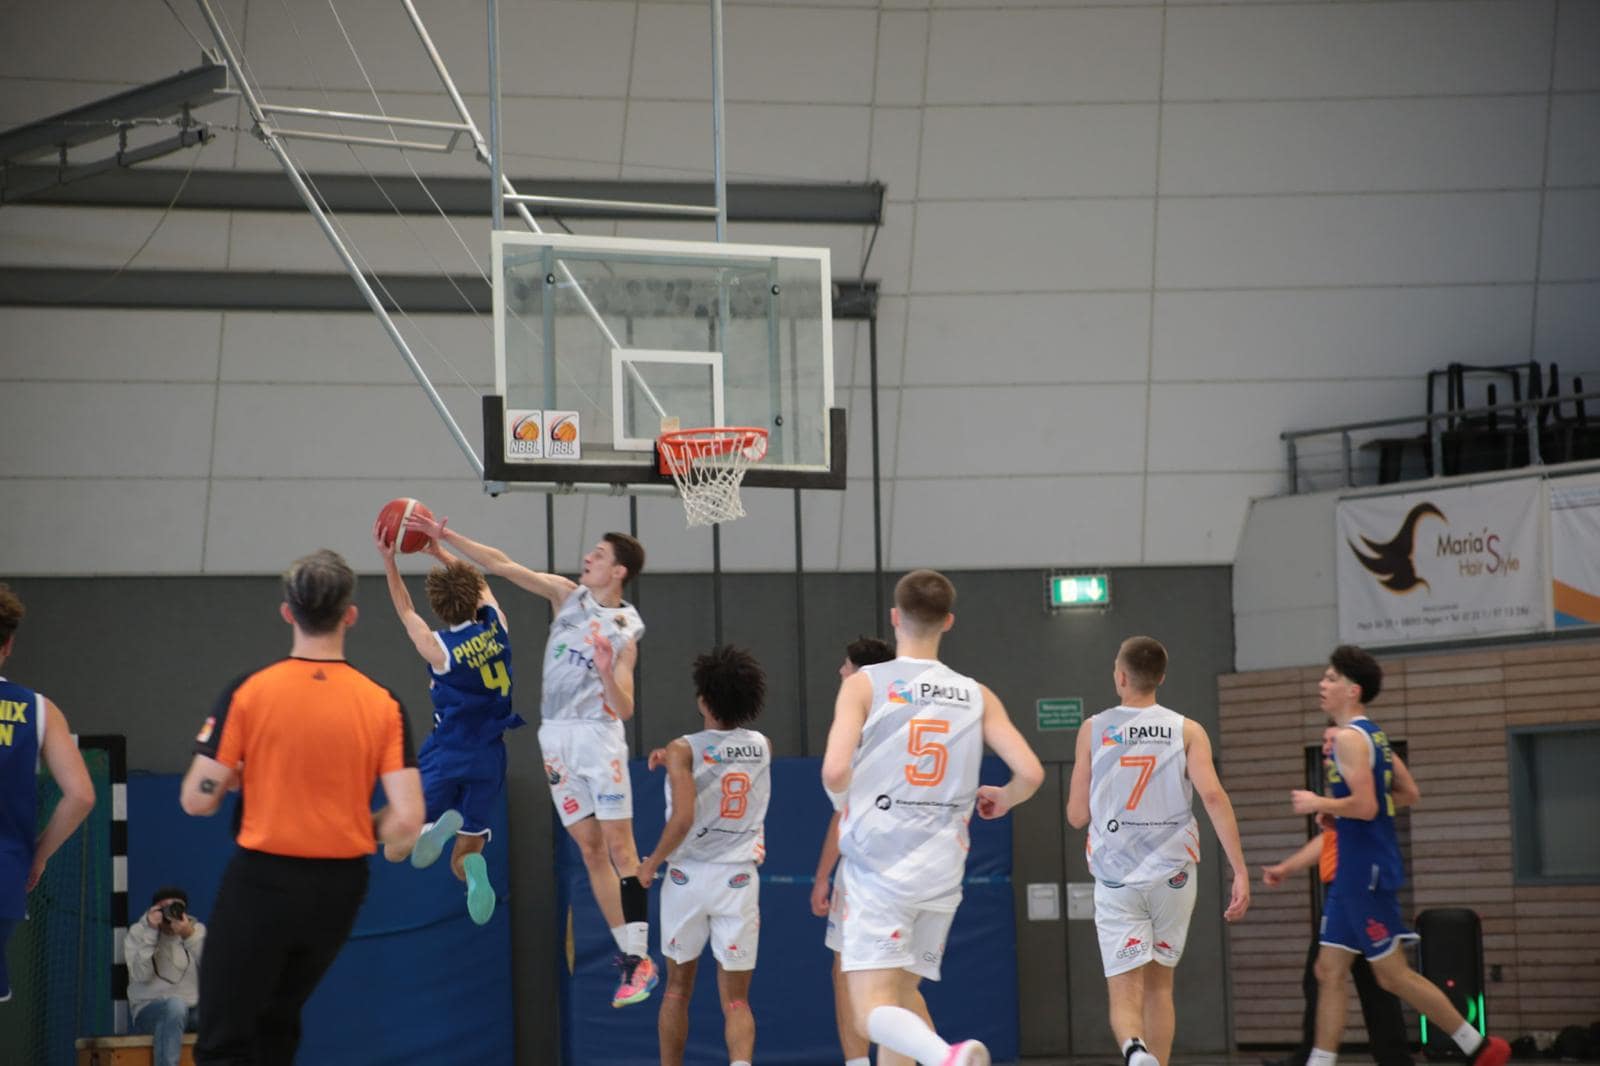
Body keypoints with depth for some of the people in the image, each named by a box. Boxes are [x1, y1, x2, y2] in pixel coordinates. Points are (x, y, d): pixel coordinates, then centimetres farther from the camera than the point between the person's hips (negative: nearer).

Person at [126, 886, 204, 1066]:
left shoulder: (197, 930, 9)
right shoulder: (138, 933, 2)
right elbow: (141, 975, -15)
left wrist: (189, 937, -21)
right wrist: (151, 932, -19)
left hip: (194, 1010, 3)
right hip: (150, 1009, -3)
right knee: (175, 1005, -38)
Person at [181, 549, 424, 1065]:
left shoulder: (246, 693, -11)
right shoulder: (383, 705, -6)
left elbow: (197, 800, -10)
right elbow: (407, 819, -12)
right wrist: (361, 832, 9)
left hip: (261, 882, -3)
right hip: (338, 888, 3)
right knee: (277, 1021, 24)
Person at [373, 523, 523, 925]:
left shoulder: (439, 649, -13)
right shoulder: (496, 625, -5)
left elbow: (405, 612, 5)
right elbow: (481, 583, 15)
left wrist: (388, 560, 5)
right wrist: (439, 551, 17)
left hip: (446, 757, -4)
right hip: (489, 759, 4)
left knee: (394, 851, 3)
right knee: (462, 863, 11)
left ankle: (437, 828, -31)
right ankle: (474, 866, -29)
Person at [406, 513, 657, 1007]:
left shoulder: (625, 632, -4)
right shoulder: (567, 594, 6)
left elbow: (625, 710, -7)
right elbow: (503, 565, 4)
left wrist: (607, 675, -25)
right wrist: (445, 537, -3)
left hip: (599, 734, -4)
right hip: (556, 736, 5)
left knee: (618, 843, -9)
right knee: (589, 847, 3)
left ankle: (640, 960, -11)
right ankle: (625, 954, 6)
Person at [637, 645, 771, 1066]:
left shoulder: (684, 750, -9)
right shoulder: (762, 748, 5)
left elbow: (682, 819, -19)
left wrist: (652, 863, -6)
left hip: (688, 875, -2)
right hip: (739, 878, 2)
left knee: (678, 988, 18)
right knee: (736, 1000, 1)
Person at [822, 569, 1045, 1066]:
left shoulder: (864, 685, -4)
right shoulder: (977, 696, 5)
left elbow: (835, 770, -16)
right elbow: (1030, 772, -3)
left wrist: (843, 802, 7)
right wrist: (1002, 799, 20)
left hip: (877, 865, -4)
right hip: (942, 870, 4)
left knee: (872, 1009, -8)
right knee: (901, 991, 23)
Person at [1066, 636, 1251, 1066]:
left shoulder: (1093, 730, 1)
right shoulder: (1187, 731, 1)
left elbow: (1077, 815, 3)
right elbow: (1213, 795, -13)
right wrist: (1240, 871, -13)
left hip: (1116, 877, -1)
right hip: (1173, 875, 1)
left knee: (1124, 994, -5)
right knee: (1159, 986, 19)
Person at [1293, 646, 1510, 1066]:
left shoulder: (1349, 738, -16)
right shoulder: (1375, 735, 14)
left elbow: (1364, 806, -26)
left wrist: (1318, 804, -11)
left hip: (1366, 873, -10)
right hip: (1354, 873, 10)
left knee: (1393, 975, -4)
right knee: (1329, 972, 7)